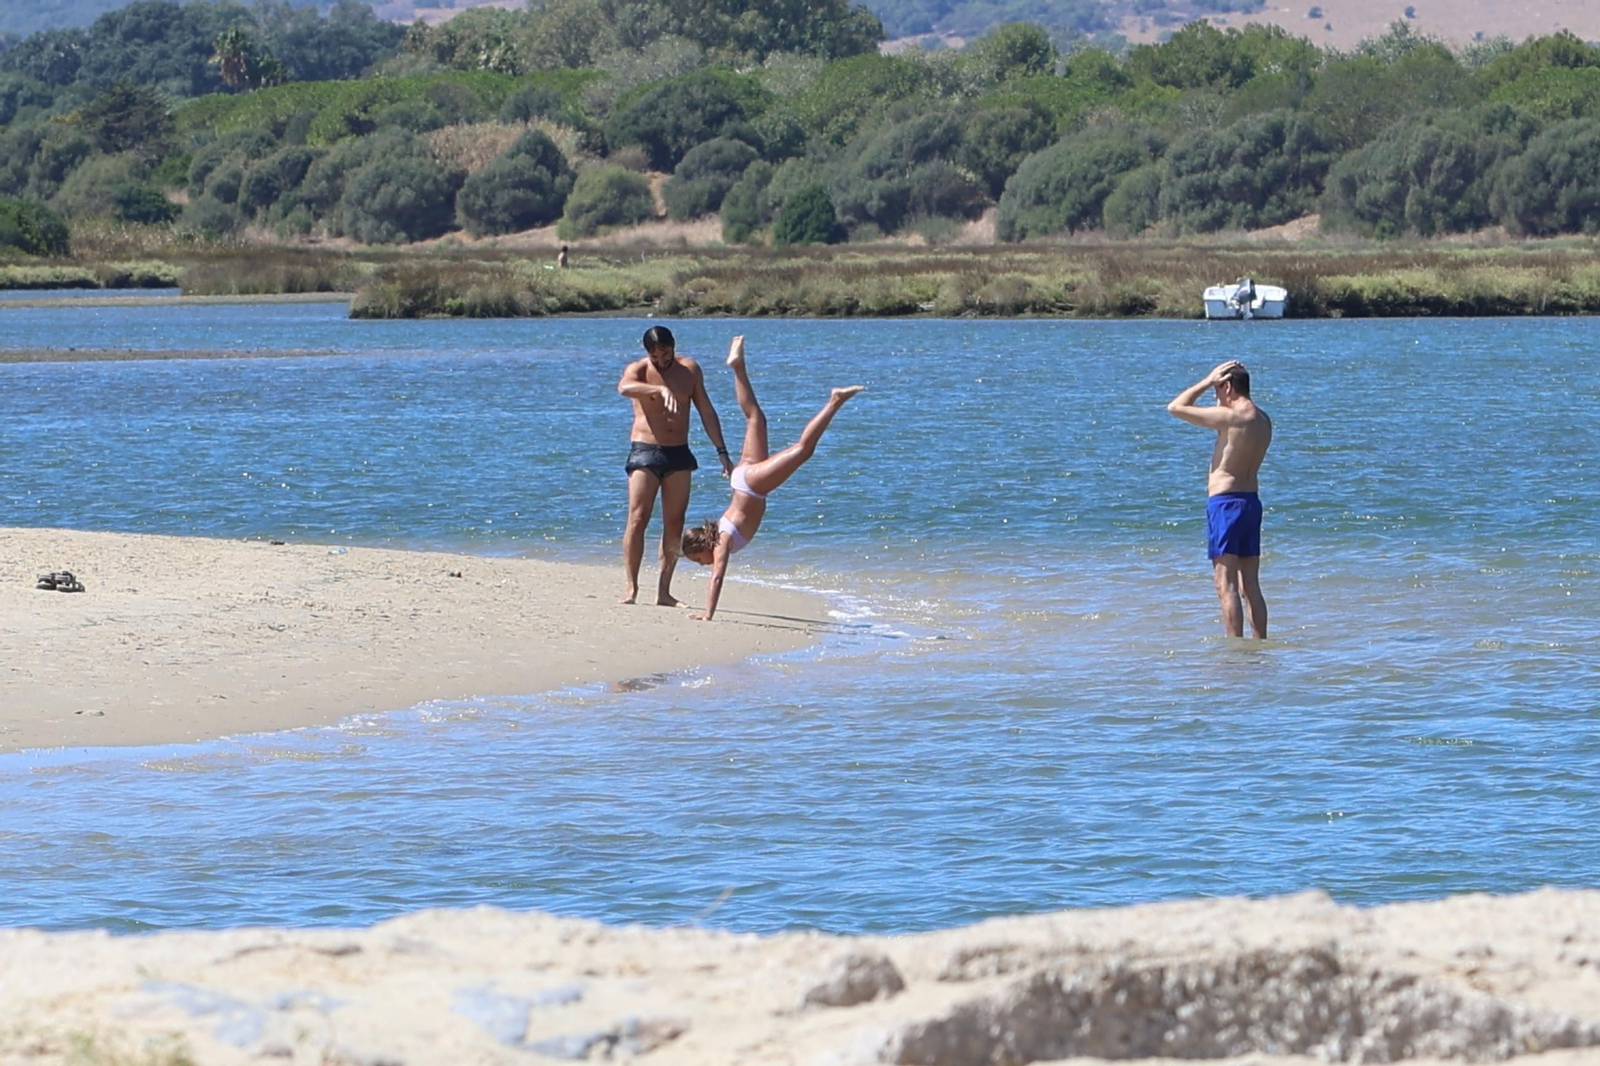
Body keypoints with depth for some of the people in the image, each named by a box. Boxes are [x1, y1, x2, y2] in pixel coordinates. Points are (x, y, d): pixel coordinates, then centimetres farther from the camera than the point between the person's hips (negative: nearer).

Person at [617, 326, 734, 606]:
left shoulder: (689, 370, 6)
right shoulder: (639, 370, -6)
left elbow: (706, 412, 10)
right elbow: (624, 387, -31)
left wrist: (722, 452, 5)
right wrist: (661, 389, -47)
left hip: (678, 455, 4)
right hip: (645, 453, -4)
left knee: (674, 524, 2)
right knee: (637, 519, -11)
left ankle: (664, 591, 5)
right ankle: (632, 587, -10)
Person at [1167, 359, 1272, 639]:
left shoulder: (1230, 417, -15)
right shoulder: (1263, 421, 10)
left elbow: (1176, 407, -10)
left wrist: (1207, 381, -1)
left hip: (1225, 503, -8)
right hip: (1251, 501, 8)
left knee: (1226, 585, -7)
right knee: (1251, 586, 11)